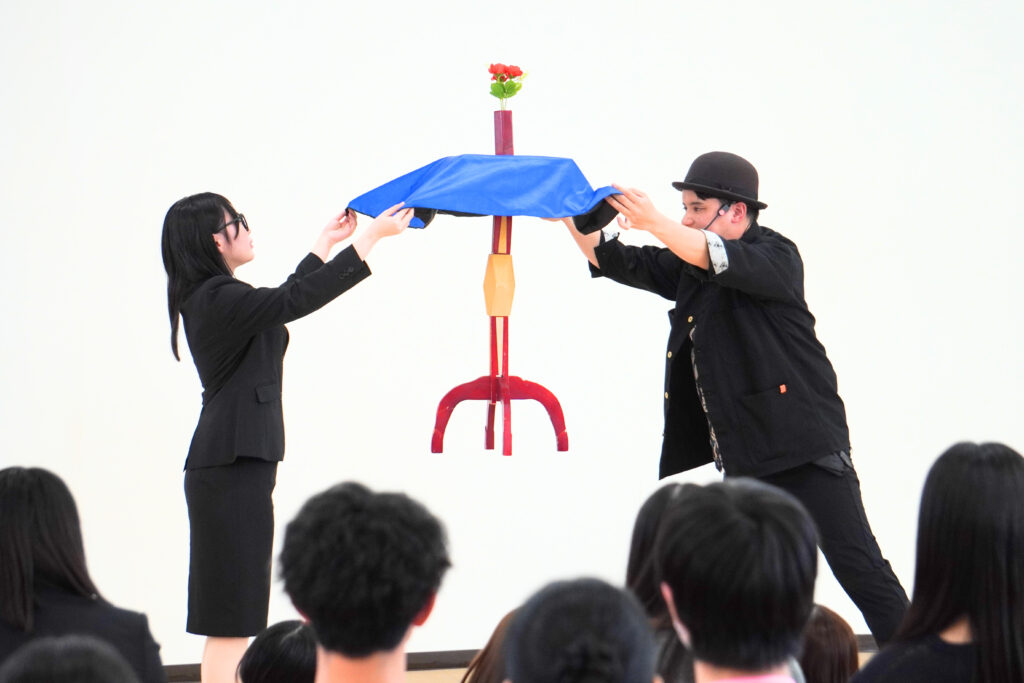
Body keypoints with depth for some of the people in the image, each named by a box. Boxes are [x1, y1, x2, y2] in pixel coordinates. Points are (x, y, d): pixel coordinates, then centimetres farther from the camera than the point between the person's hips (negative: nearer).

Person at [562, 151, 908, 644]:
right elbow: (615, 262, 12)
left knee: (858, 568, -8)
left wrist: (654, 224, -36)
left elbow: (724, 260, -27)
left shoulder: (776, 257, -7)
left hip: (806, 449, -8)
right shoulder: (689, 269, 15)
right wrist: (576, 223, -5)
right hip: (744, 457, 8)